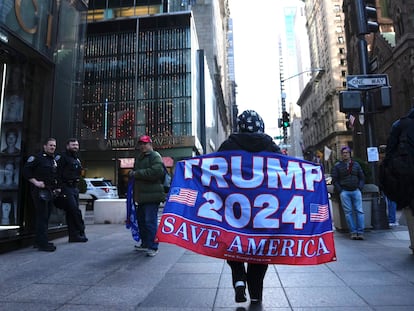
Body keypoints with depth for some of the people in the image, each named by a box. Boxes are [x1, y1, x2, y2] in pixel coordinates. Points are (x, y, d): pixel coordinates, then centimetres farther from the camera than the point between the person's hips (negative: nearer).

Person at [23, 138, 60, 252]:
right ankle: (43, 244, -6)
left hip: (50, 191, 9)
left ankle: (40, 241, 24)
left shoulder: (54, 160, 19)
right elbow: (26, 170, -13)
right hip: (40, 191, -9)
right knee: (42, 217, -9)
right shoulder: (37, 157, -6)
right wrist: (35, 182, -18)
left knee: (45, 217, 13)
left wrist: (57, 187, 17)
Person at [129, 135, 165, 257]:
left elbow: (156, 172, -23)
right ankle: (145, 244, 29)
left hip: (151, 196, -9)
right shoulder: (138, 157, 22)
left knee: (150, 221, -9)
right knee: (141, 220, 16)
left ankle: (153, 247, -1)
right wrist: (133, 174, 12)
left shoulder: (155, 156, -6)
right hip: (140, 195, 9)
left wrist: (137, 173, -17)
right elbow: (136, 173, 35)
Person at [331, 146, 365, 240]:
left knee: (359, 211, -4)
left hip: (356, 191, 2)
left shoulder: (356, 164, 14)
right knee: (348, 212, -2)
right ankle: (353, 232, 0)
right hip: (344, 191, -2)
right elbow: (334, 180, 3)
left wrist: (360, 188, 2)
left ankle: (360, 232, -1)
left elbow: (362, 177, 16)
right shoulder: (337, 166, 6)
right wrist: (340, 191, -5)